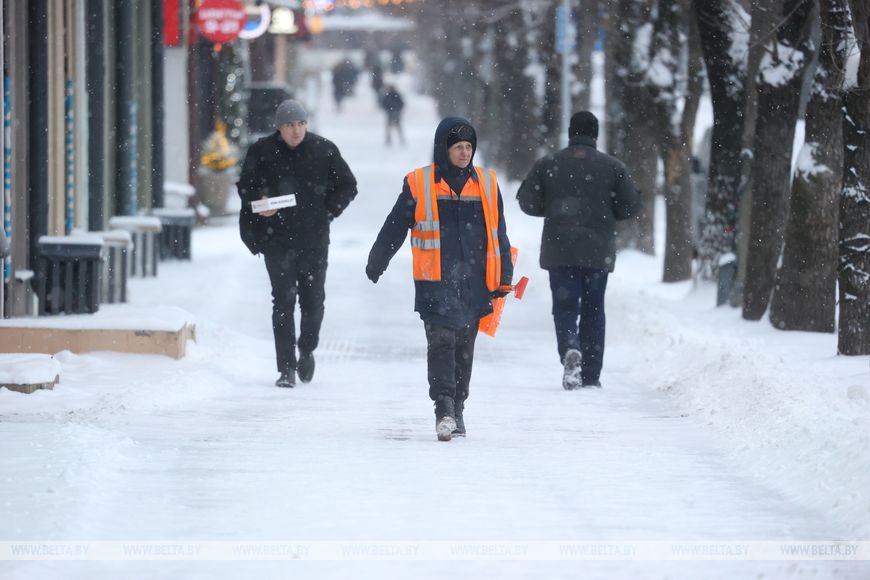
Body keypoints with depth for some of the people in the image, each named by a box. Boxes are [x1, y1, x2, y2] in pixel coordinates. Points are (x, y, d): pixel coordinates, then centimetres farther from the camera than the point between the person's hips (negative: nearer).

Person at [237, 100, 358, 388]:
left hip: (314, 239, 1)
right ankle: (286, 368, -4)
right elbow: (245, 186, 11)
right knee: (283, 301, -6)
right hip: (277, 240, -1)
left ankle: (307, 350, 31)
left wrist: (327, 212, -2)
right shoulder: (262, 151, -1)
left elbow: (347, 186, 10)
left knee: (313, 300, 4)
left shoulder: (324, 151, 0)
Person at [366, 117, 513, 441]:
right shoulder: (418, 185, 0)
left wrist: (503, 278, 12)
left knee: (464, 347, 9)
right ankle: (444, 409, -20)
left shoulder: (487, 185, 10)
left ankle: (457, 410, 19)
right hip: (435, 283, -3)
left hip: (474, 282, 3)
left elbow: (499, 235, 15)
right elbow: (394, 229, 7)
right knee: (441, 341, -15)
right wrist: (375, 266, 12)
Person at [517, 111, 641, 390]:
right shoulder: (613, 167, -1)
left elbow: (527, 201, 1)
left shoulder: (547, 165, 0)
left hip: (559, 251, 0)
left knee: (565, 306, 3)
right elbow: (630, 206, -1)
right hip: (597, 251, 0)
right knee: (593, 309, 10)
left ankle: (570, 349, -28)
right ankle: (591, 375, 11)